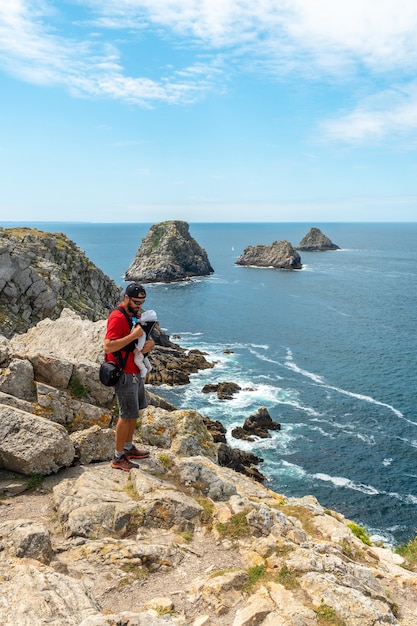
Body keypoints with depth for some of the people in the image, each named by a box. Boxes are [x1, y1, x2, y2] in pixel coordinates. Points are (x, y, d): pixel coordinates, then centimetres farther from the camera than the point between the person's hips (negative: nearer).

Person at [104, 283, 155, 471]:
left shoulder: (134, 315, 10)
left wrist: (150, 343, -7)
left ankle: (128, 448, 33)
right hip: (124, 374, -10)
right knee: (127, 415, -3)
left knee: (134, 412, 18)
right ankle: (118, 458, 8)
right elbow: (108, 346, -29)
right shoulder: (117, 318, -20)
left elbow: (145, 337, 17)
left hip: (135, 372, 10)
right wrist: (134, 335, -31)